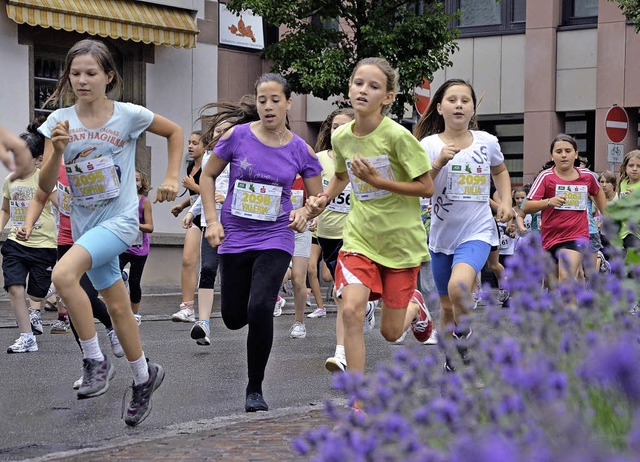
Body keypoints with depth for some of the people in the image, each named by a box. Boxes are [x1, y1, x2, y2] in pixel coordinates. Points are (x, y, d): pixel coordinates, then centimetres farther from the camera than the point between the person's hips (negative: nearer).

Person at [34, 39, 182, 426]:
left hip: (120, 219, -5)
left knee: (64, 274, -28)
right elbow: (46, 186, -6)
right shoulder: (60, 121, -3)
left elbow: (175, 132, 9)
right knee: (117, 306, 14)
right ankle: (145, 376, 33)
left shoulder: (129, 115, -9)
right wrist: (58, 151, -23)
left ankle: (96, 361, -16)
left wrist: (172, 177, 1)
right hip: (86, 223, 5)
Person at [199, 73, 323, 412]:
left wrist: (304, 213, -15)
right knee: (233, 318, 8)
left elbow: (318, 198, 7)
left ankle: (255, 389, -2)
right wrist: (212, 220, -3)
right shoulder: (237, 136, -5)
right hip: (234, 239, 2)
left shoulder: (301, 150, -4)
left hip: (275, 240, -2)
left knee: (259, 308, -21)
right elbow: (208, 176, 7)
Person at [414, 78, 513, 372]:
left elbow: (500, 171, 21)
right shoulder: (429, 145, -6)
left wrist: (506, 202, 7)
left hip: (477, 232, -1)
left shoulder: (487, 142, -1)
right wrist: (438, 163, -32)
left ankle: (463, 332, -1)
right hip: (442, 235, 1)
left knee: (459, 286, -29)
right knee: (447, 306, 12)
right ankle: (453, 356, 35)